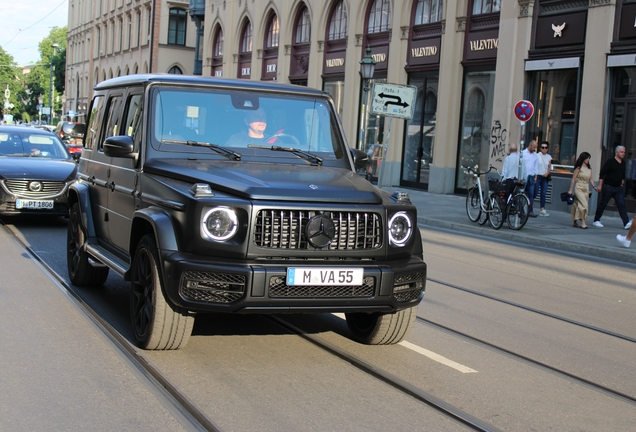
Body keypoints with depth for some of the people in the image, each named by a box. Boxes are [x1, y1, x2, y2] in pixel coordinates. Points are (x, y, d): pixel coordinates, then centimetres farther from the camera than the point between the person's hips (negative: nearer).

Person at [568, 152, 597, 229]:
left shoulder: (589, 168, 10)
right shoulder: (579, 168, -6)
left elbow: (590, 179, 15)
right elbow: (573, 179, -5)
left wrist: (594, 186, 0)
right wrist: (571, 190, -7)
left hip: (586, 189, 5)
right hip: (579, 188, -5)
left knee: (577, 205, 8)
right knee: (584, 204, -16)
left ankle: (574, 222, 14)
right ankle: (583, 222, -15)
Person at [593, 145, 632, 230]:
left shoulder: (623, 163, 9)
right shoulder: (610, 162, -10)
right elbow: (602, 173, -11)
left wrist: (622, 184, 18)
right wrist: (600, 185, -14)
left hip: (619, 188, 5)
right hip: (608, 187, -5)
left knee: (621, 204, -5)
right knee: (603, 204, 4)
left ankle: (626, 223, -14)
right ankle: (596, 220, 16)